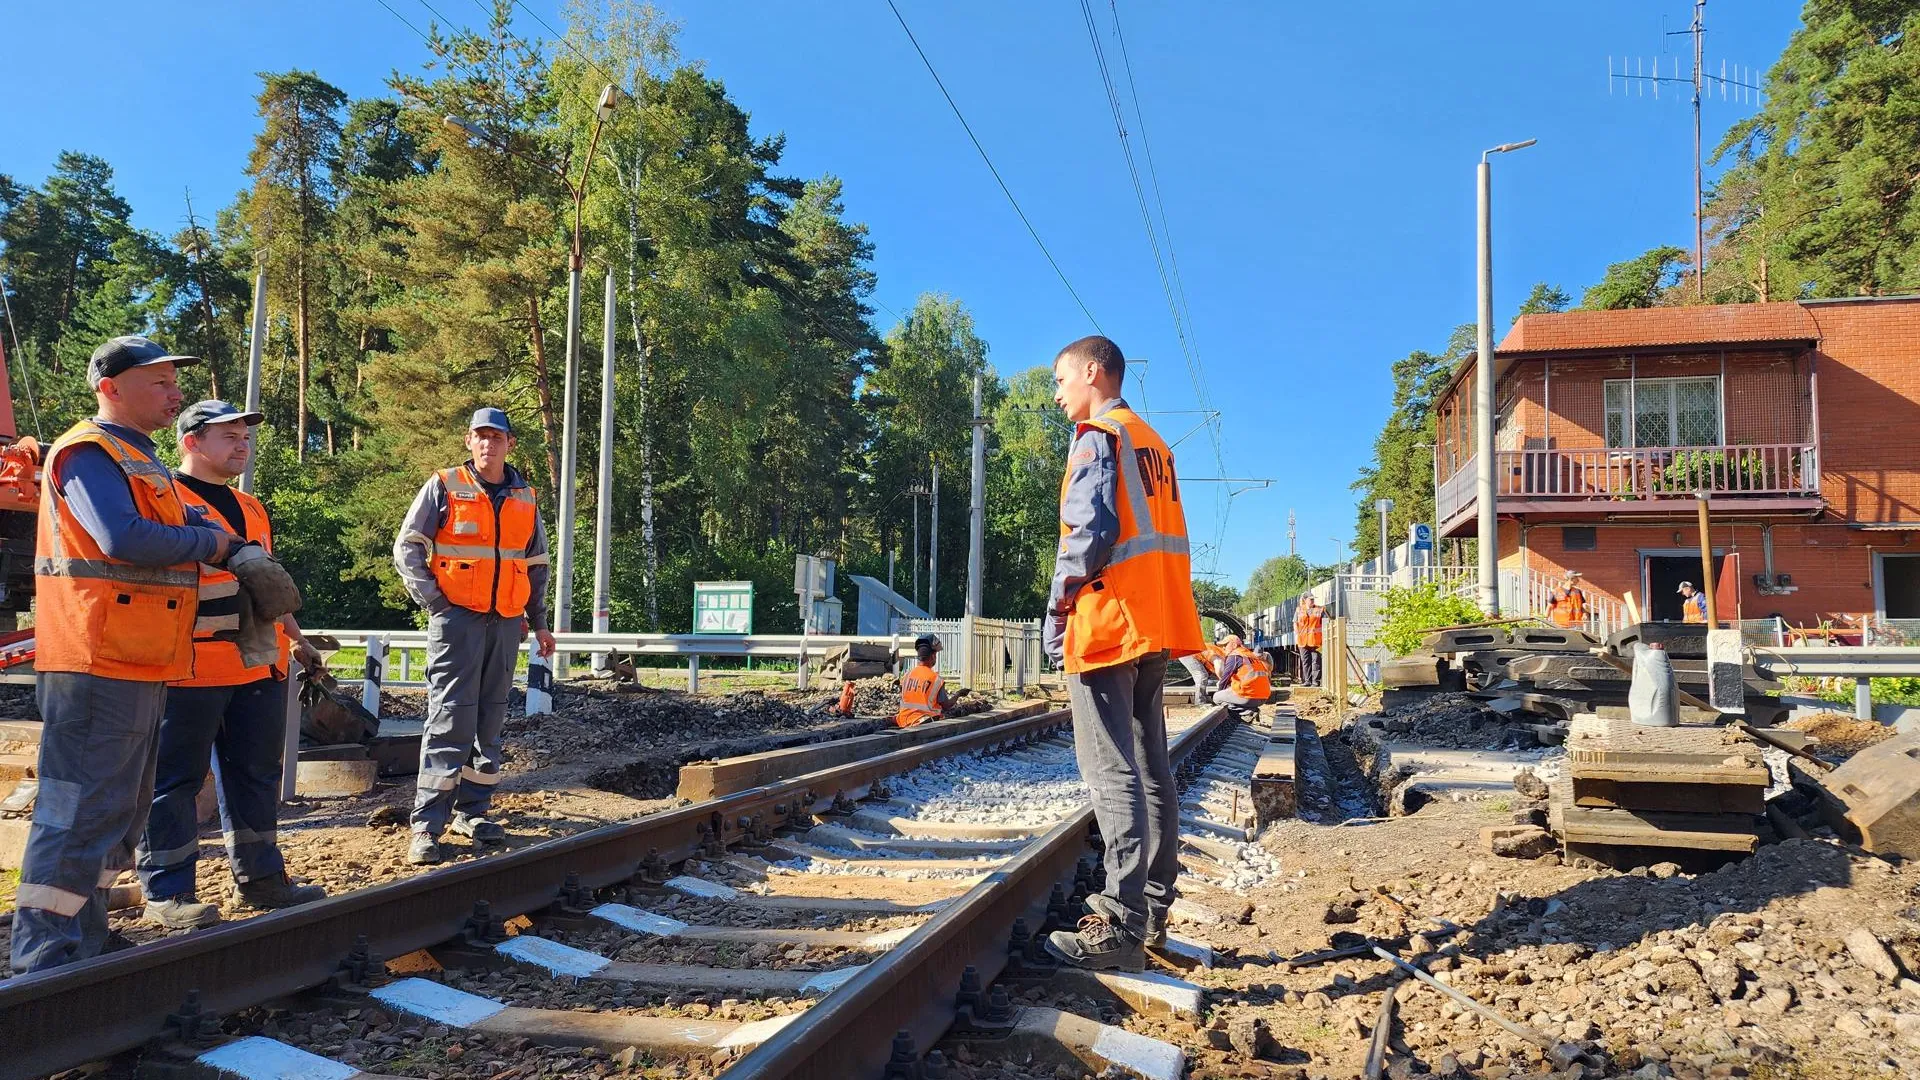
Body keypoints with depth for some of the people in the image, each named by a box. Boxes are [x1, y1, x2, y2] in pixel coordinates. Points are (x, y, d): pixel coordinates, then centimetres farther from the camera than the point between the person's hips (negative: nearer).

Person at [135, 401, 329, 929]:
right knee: (175, 779, 0)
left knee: (256, 772, 14)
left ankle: (259, 875, 24)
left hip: (260, 666, 8)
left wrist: (296, 638, 27)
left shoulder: (251, 509, 21)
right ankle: (167, 891, 9)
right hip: (190, 668, -8)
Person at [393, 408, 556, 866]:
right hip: (457, 619, -5)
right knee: (450, 720, -10)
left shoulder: (525, 498, 14)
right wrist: (433, 601, -11)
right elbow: (407, 548, -1)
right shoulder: (443, 487, 1)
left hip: (506, 622, 5)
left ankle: (472, 812, 18)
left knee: (489, 722, 8)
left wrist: (539, 621, 18)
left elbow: (536, 564, 21)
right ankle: (426, 825, -7)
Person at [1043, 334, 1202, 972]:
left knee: (1112, 774, -11)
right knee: (1150, 767, 12)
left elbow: (1090, 526, -17)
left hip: (1107, 621, -9)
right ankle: (1153, 909, 20)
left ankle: (1121, 927, -12)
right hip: (1157, 626, 9)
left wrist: (1058, 605, -9)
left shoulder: (1097, 435, -6)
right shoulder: (1153, 443, 21)